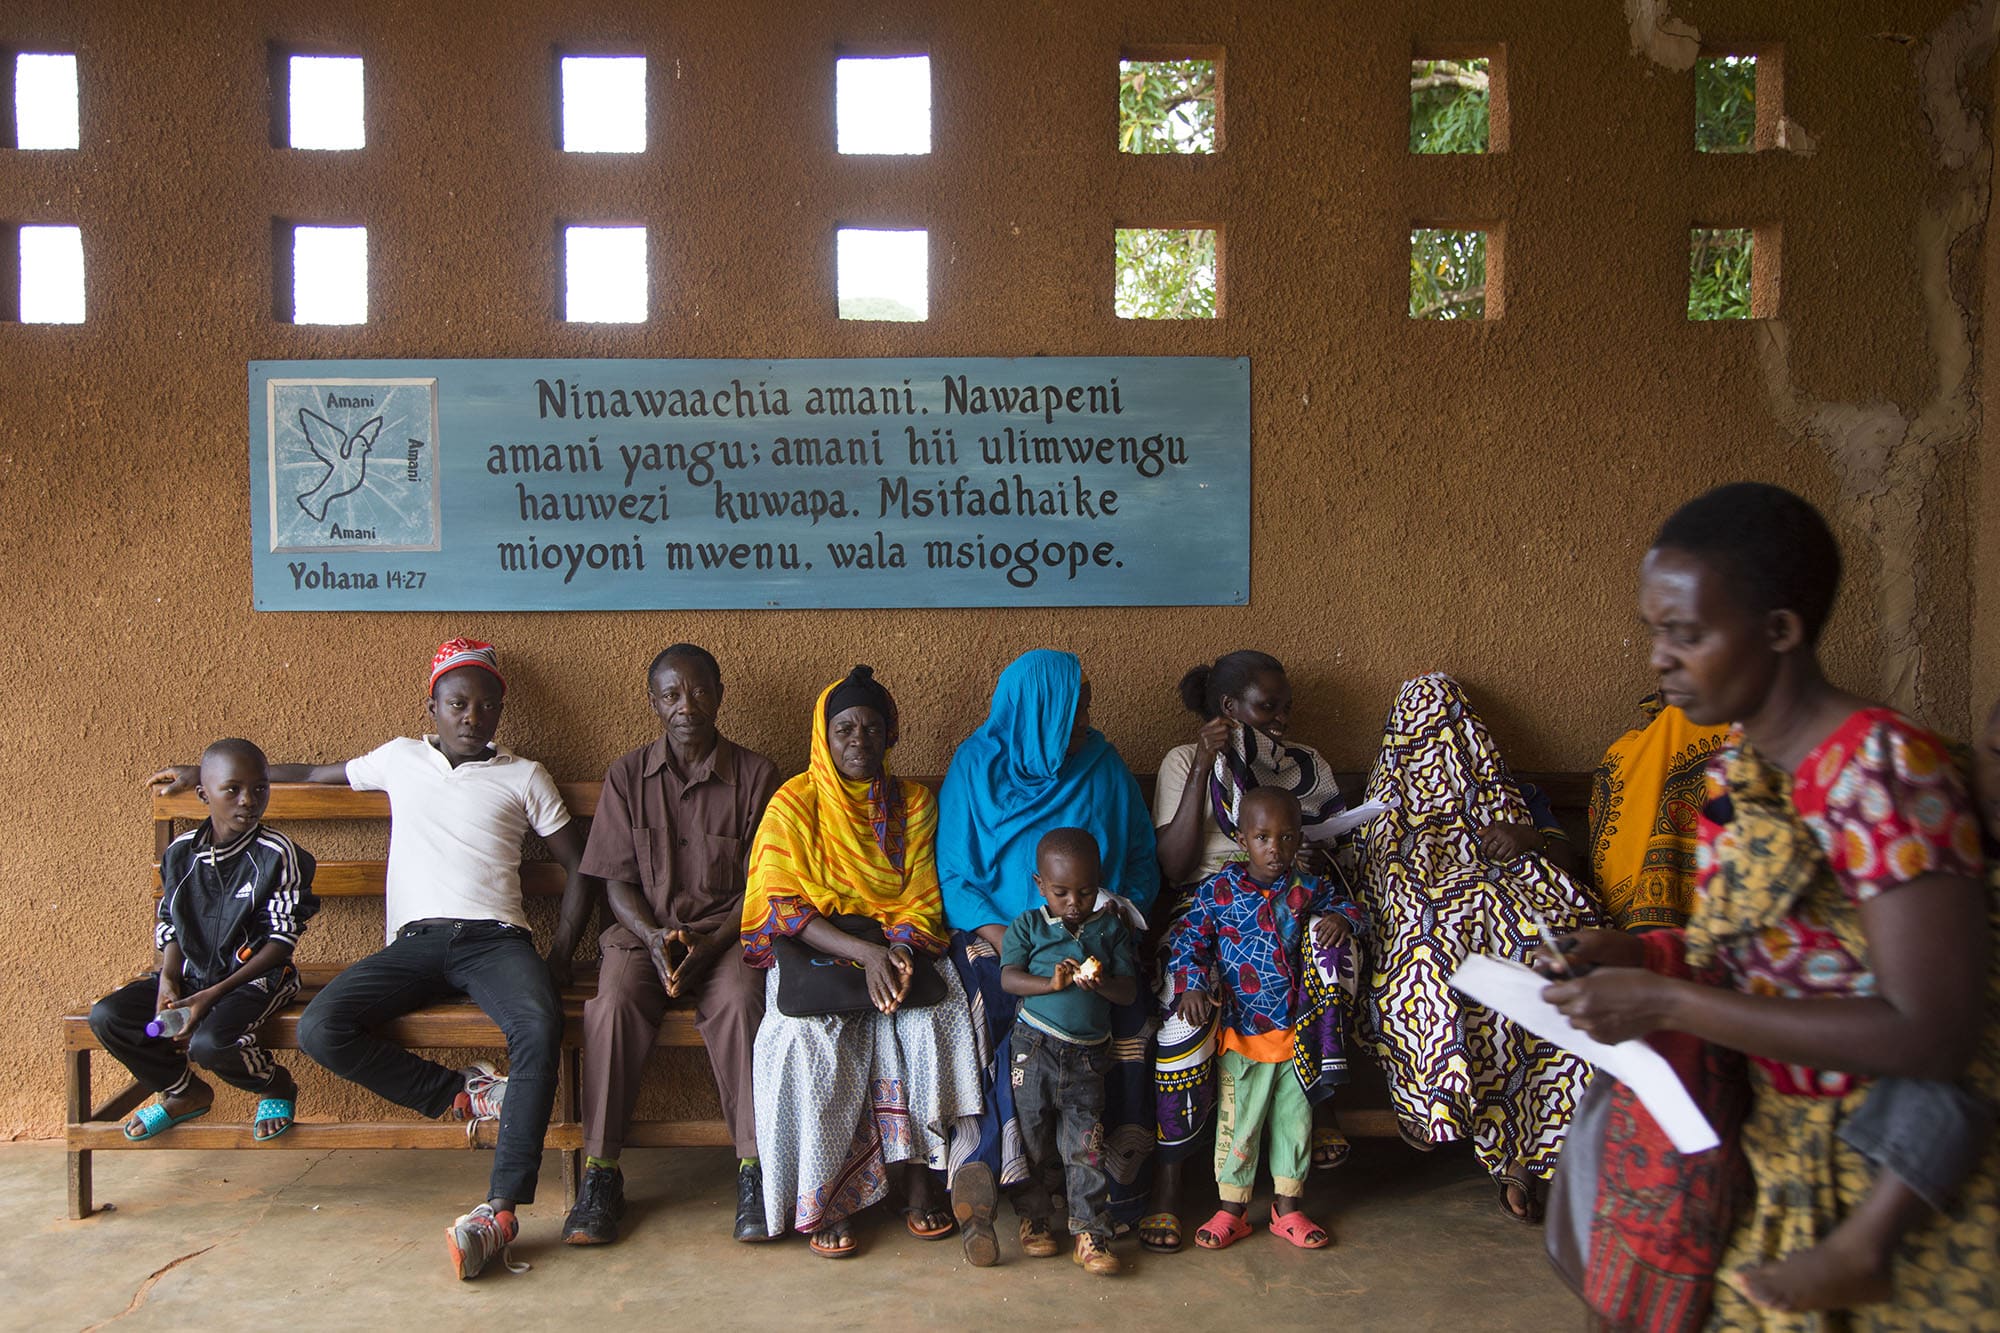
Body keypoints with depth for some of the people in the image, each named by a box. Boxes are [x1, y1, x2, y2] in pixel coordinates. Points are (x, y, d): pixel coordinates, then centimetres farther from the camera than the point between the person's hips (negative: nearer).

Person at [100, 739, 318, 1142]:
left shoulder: (276, 854, -12)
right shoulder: (180, 852, 4)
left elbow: (282, 940, -13)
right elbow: (169, 925, 13)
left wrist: (214, 995, -17)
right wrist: (167, 981, -6)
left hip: (255, 977, -6)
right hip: (192, 974, 6)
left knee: (209, 1043, -31)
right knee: (106, 1016, -9)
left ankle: (276, 1085, 4)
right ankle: (184, 1092, 13)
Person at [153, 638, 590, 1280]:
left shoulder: (524, 777, 13)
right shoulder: (400, 758, 19)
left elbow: (580, 865, 14)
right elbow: (312, 773, 34)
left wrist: (559, 955, 4)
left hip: (494, 939, -2)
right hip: (416, 939, 3)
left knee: (539, 1026, -35)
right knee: (319, 1027, -26)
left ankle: (501, 1208, -33)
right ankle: (462, 1092, -10)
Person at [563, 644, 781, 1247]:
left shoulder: (754, 774, 1)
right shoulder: (628, 775, 6)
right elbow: (617, 882, 4)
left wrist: (711, 944, -16)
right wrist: (654, 938, -15)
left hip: (727, 931, -1)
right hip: (645, 928, 1)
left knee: (739, 1002, -33)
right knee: (614, 1002, -30)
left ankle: (753, 1170, -23)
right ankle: (600, 1172, -19)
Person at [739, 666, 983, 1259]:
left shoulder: (913, 803, 8)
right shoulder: (793, 804, 0)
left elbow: (922, 899, 3)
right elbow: (782, 907, -9)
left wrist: (898, 950, -20)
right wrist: (863, 953, -23)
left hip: (899, 945, 2)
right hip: (814, 948, -2)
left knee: (930, 1019, -28)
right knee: (807, 1035, -31)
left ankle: (919, 1178, -16)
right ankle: (825, 1195, -18)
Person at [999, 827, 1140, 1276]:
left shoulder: (1111, 928, 4)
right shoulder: (1028, 926, 0)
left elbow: (1130, 990, 1)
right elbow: (1009, 978, -10)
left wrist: (1101, 983, -20)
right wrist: (1052, 982, -24)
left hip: (1086, 1055, 1)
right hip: (1034, 1048, 0)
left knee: (1085, 1146, 0)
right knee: (1034, 1138, 9)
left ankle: (1090, 1233, 8)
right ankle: (1034, 1217, 27)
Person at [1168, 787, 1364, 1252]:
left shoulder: (1307, 890, 1)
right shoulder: (1218, 890, -8)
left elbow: (1344, 904, 16)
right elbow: (1190, 938, -8)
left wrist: (1341, 918, -7)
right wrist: (1191, 985, -22)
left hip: (1297, 1031, 3)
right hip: (1242, 1031, -3)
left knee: (1295, 1120, 14)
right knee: (1239, 1123, 6)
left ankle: (1288, 1208, 31)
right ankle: (1231, 1210, 23)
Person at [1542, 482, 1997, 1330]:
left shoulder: (1883, 770, -20)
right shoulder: (1733, 773, 3)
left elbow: (1930, 1034, -24)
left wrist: (1669, 1002, -25)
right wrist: (1638, 955, -5)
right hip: (1780, 1157, 7)